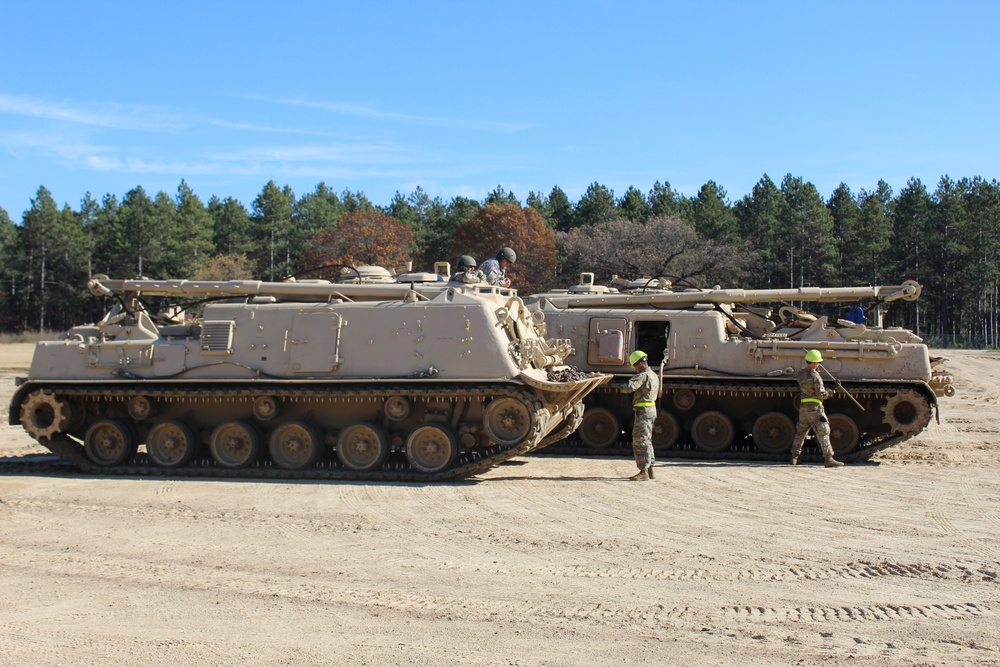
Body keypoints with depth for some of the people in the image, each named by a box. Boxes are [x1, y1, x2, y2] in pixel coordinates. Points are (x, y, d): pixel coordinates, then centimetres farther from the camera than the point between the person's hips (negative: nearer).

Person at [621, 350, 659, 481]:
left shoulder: (643, 375, -16)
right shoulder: (654, 375, 17)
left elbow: (629, 387, -28)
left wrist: (623, 388, -5)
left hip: (643, 411, -10)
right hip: (651, 410, 10)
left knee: (640, 441, -8)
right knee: (646, 440, 18)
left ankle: (644, 472, -10)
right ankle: (649, 469, 23)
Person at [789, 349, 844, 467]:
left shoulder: (800, 374, 6)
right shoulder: (815, 376, -16)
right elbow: (821, 394, -17)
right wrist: (829, 394, 3)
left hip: (803, 406, 7)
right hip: (814, 407, -7)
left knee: (800, 432, 15)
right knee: (823, 433, -2)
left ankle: (794, 457, 16)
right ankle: (829, 459, -2)